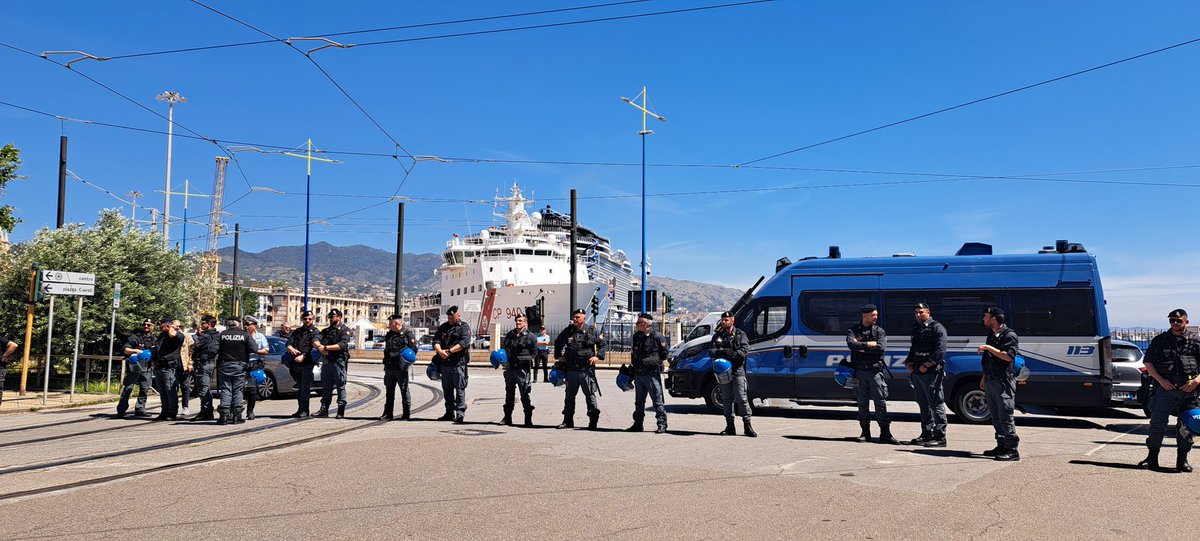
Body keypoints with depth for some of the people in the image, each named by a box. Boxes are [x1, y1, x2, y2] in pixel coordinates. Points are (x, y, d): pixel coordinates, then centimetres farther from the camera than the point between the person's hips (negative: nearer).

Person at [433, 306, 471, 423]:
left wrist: (449, 351, -20)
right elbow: (436, 341, 5)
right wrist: (440, 351, -15)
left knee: (460, 389, -5)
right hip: (444, 363, 6)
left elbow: (464, 342, -14)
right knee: (447, 390, 11)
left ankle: (460, 413, -3)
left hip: (458, 363, -6)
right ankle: (450, 413, 20)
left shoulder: (464, 327, 1)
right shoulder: (443, 327, 16)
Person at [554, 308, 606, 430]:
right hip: (571, 369, 4)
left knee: (590, 395, -1)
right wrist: (558, 356, 13)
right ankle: (568, 421, 19)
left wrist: (598, 356, -8)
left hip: (586, 369, -4)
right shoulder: (568, 331, 6)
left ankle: (593, 421, 6)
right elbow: (557, 343, 23)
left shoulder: (591, 331, -2)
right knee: (570, 395, 10)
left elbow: (603, 345, 5)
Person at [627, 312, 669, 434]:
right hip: (638, 374, 7)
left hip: (652, 374, -7)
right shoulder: (636, 336, 12)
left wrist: (650, 360, -7)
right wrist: (633, 364, 17)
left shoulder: (657, 337, -8)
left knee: (657, 401, -4)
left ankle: (662, 425, 1)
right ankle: (638, 424, 22)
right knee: (639, 401, 13)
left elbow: (664, 355, -4)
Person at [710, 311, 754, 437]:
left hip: (738, 370, -4)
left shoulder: (740, 334, 4)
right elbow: (711, 351, 1)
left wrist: (731, 353, -24)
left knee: (741, 397, -9)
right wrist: (720, 352, -20)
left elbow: (744, 351, -9)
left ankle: (747, 425, -3)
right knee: (727, 399, 7)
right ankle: (730, 426, 14)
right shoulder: (717, 336, 13)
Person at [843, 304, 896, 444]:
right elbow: (852, 344, -14)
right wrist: (868, 344, -13)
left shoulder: (879, 331, 5)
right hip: (859, 371, 1)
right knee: (862, 403, 6)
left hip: (875, 370, -1)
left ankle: (885, 434, -1)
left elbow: (881, 348, -12)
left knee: (881, 402, -3)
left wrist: (861, 347, -11)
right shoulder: (853, 330, 5)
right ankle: (865, 433, 14)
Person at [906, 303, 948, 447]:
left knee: (936, 404, -7)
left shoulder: (937, 328, -6)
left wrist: (926, 365, -19)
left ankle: (940, 437, -5)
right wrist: (908, 363, 11)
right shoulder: (916, 329, 20)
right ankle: (927, 434, 22)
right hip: (917, 372, 9)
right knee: (923, 404, 14)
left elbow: (940, 351, -15)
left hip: (931, 372, -9)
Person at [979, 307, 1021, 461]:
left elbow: (1008, 356, -22)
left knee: (1005, 416, -10)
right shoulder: (991, 335, 19)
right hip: (990, 381, 9)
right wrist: (984, 378, 23)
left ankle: (1012, 450, -8)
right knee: (996, 417, 11)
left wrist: (988, 348, -19)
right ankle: (1001, 446, 18)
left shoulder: (1009, 335, -9)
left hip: (1003, 382, -9)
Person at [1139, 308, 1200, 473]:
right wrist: (1160, 379, -4)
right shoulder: (1160, 340, 8)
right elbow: (1147, 362, 9)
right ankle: (1152, 458, 6)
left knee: (1185, 425, 5)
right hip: (1165, 388, 0)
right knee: (1157, 423, -2)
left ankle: (1182, 460, 15)